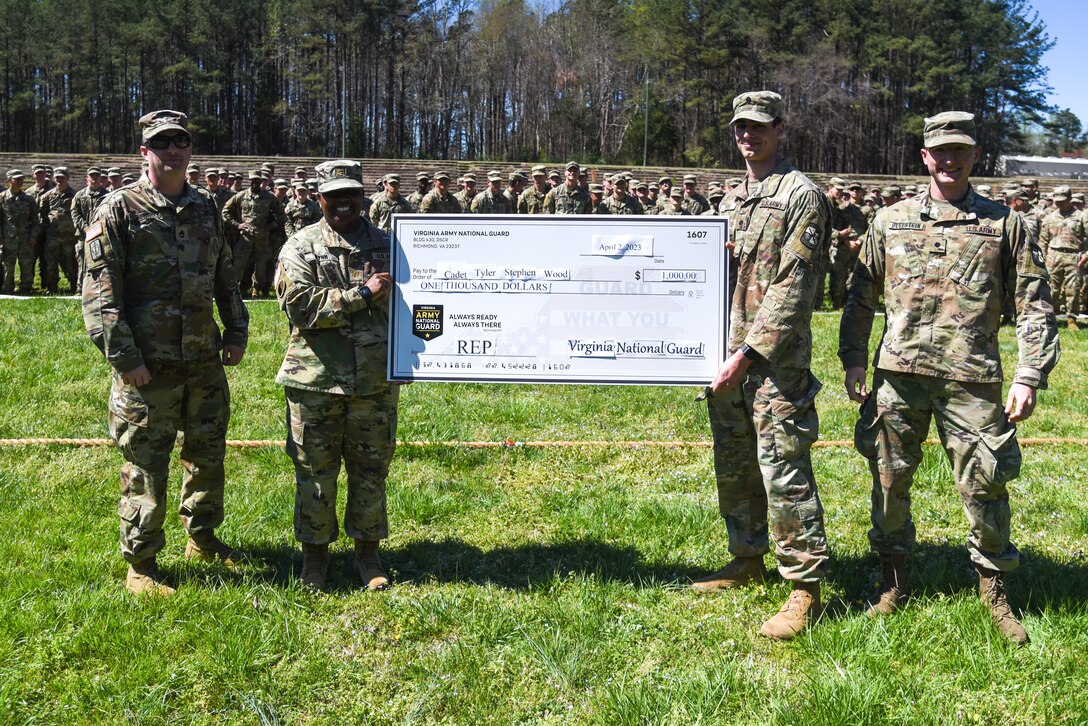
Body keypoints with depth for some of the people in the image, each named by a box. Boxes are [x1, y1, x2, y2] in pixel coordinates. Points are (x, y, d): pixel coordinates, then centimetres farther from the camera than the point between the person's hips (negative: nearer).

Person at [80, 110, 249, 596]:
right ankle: (141, 566, 14)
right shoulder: (120, 209, -7)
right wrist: (123, 355, -16)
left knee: (208, 455, 16)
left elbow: (225, 278, 20)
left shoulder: (205, 208, 11)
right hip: (148, 366, -6)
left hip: (205, 360, 6)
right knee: (145, 469, 1)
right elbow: (98, 290, -11)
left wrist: (236, 332, 13)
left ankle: (202, 538, 36)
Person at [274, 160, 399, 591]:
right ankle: (315, 554, 22)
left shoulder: (386, 245, 12)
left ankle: (368, 553, 24)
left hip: (375, 380, 2)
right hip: (316, 379, -2)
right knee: (315, 471, 7)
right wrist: (361, 295, -15)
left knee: (371, 470, 10)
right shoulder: (300, 248, 1)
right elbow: (299, 305, -13)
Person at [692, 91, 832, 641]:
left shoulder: (800, 194, -7)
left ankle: (805, 587, -1)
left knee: (783, 468, -9)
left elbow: (791, 288, -14)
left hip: (776, 358, -8)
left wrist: (749, 352, -18)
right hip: (728, 353, 8)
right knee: (734, 465, 15)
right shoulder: (732, 198, 18)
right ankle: (748, 561, 30)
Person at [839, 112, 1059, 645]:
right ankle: (893, 577, 26)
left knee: (984, 484, 1)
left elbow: (1034, 306, 5)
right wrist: (853, 360, 5)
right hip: (898, 375, 2)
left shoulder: (1003, 224, 6)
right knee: (890, 477, 8)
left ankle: (993, 586, 21)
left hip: (972, 379, -1)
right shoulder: (890, 222, 10)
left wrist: (1029, 376, -4)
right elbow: (861, 298, 14)